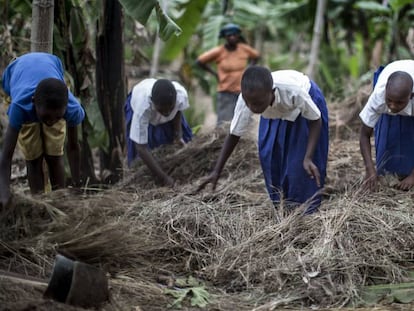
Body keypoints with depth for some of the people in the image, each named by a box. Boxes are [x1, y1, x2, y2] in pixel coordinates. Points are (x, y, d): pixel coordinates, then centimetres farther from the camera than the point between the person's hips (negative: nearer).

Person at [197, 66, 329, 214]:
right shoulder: (246, 98, -36)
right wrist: (216, 171, -24)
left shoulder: (294, 91, -46)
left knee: (299, 157, -10)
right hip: (276, 112, 3)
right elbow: (234, 135, -21)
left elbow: (315, 120, -28)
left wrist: (308, 158, -40)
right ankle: (281, 205, 19)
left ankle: (307, 210, 5)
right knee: (269, 156, 0)